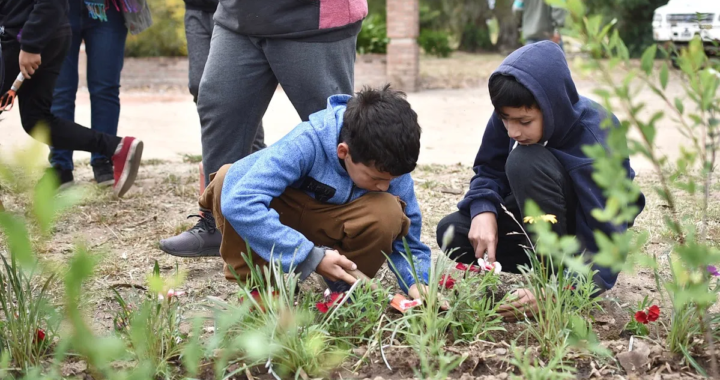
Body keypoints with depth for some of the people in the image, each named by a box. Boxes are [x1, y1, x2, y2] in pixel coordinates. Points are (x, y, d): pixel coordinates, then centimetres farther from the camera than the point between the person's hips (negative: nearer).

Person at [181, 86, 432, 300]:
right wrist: (311, 257, -42)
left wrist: (415, 281, -29)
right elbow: (239, 202, -44)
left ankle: (346, 290, -3)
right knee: (228, 178, -36)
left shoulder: (391, 167, -20)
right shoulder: (305, 144, -34)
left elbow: (406, 239, -7)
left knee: (389, 214, -31)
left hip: (327, 225, 3)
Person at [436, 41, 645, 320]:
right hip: (538, 219, 6)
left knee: (526, 162, -33)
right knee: (452, 232, -16)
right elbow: (489, 170, -6)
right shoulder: (511, 115, -18)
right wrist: (483, 210, -30)